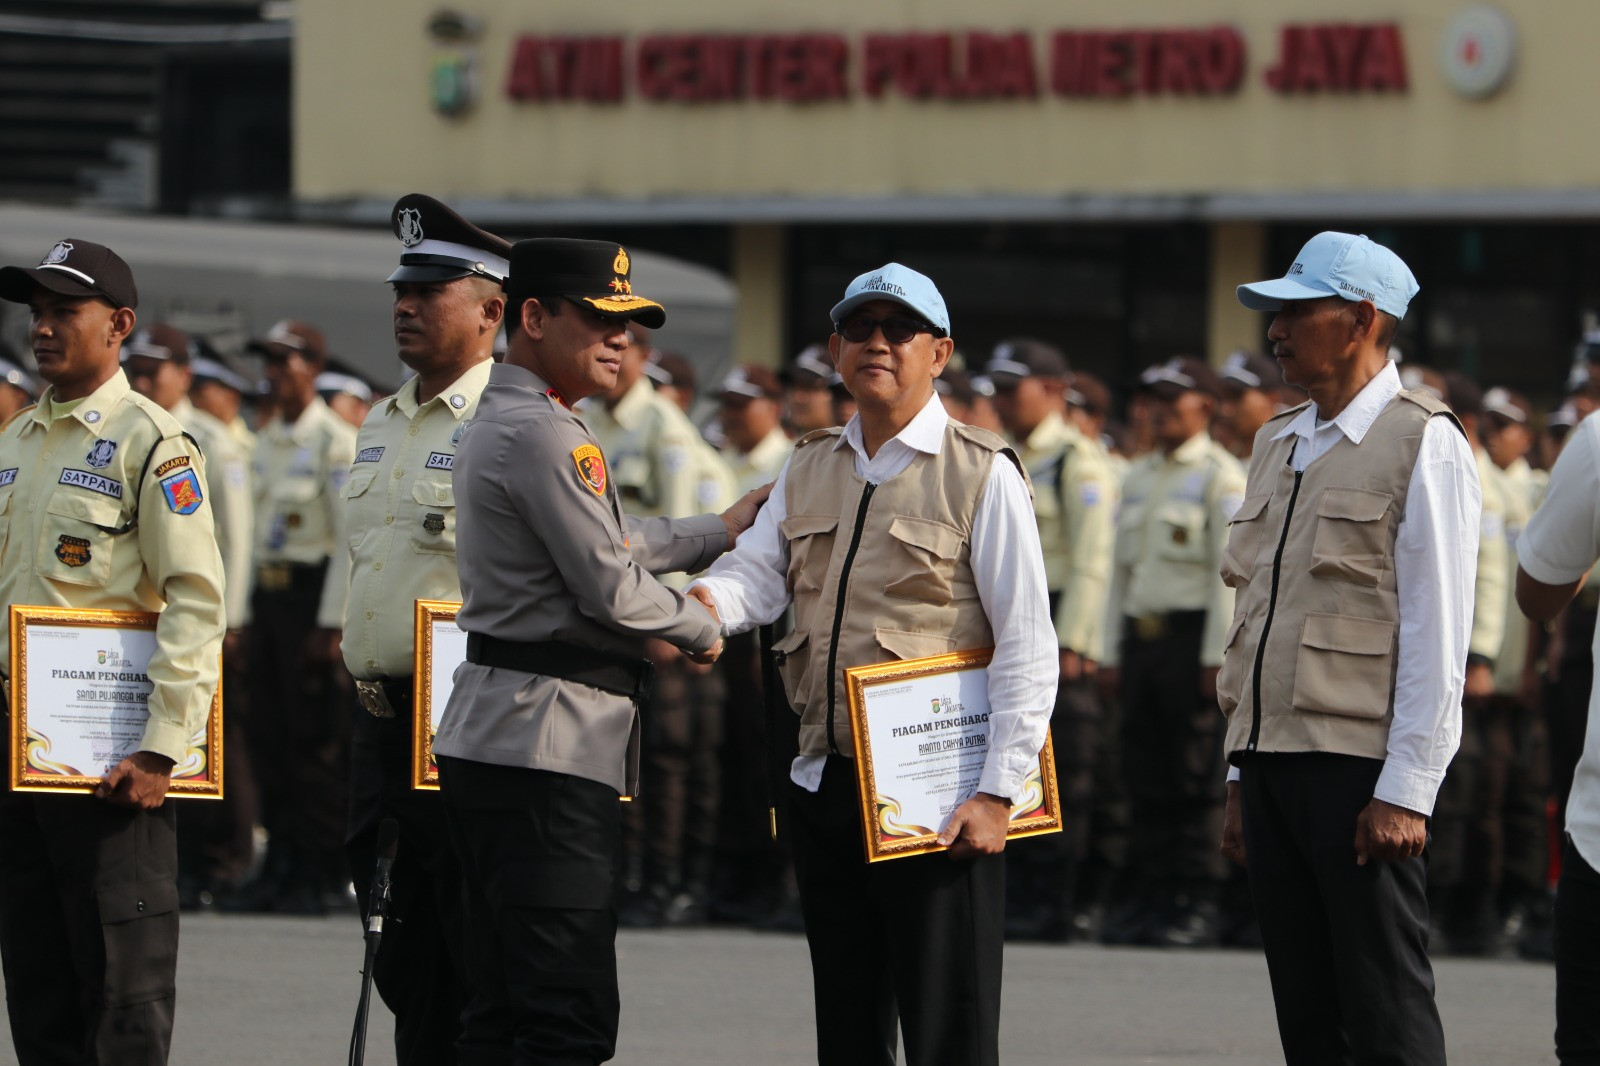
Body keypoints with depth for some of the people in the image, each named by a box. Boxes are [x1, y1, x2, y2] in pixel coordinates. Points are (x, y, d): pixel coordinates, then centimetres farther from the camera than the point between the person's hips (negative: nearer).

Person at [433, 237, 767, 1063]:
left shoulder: (494, 426, 18)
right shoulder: (543, 434, -15)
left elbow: (598, 540, 28)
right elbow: (609, 587, -15)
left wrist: (719, 531, 32)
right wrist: (703, 627, 2)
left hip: (488, 743, 11)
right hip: (548, 745, -11)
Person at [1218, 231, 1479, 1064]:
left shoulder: (1423, 443, -5)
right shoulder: (1278, 444, 17)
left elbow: (1436, 636, -10)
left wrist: (1405, 788, -16)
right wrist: (1241, 776, 16)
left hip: (1359, 770, -7)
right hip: (1271, 763, 7)